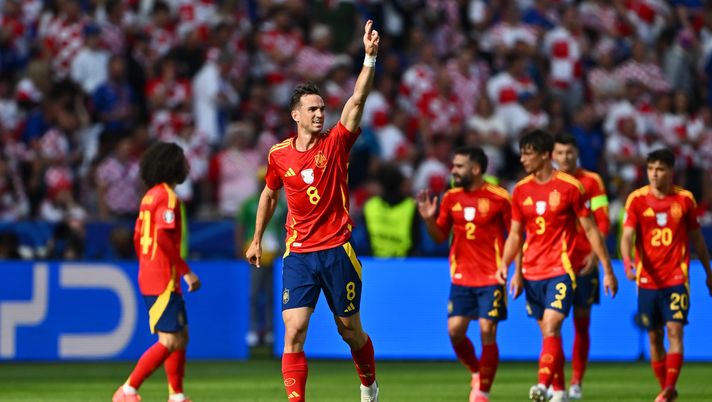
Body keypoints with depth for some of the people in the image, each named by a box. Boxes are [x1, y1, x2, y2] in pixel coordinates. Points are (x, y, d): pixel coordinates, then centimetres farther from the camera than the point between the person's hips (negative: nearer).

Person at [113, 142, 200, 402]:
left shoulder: (150, 195, 15)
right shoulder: (167, 197, -13)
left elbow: (138, 238, 19)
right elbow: (163, 237, -23)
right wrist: (186, 271, -20)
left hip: (150, 276, 10)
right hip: (163, 280, -10)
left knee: (181, 337, 14)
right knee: (170, 341, -11)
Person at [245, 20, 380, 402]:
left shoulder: (335, 143, -4)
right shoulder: (279, 154, 2)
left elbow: (357, 99, -17)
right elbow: (269, 194, 20)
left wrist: (370, 56, -28)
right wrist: (257, 240, 23)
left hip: (337, 249, -1)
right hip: (298, 254, 1)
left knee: (350, 330, 10)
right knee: (294, 331, -12)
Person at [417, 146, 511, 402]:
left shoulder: (499, 198, -7)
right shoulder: (451, 198, 6)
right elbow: (440, 237, 12)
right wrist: (428, 219, -7)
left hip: (491, 277, -4)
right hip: (461, 277, 4)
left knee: (487, 332, -8)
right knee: (455, 330, -4)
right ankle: (476, 372, 22)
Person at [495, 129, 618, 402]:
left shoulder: (570, 187, -6)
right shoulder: (521, 190, 8)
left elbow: (590, 230, -1)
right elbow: (515, 234, 15)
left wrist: (607, 270, -1)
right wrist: (505, 265, -1)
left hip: (561, 270, -5)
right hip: (532, 273, 5)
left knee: (551, 328, -19)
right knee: (547, 332, 9)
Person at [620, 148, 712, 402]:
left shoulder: (684, 199, 2)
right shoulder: (637, 199, -1)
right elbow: (627, 235, -11)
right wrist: (627, 262, -30)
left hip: (677, 278, -1)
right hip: (648, 279, 1)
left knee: (674, 330, -15)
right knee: (654, 337, 6)